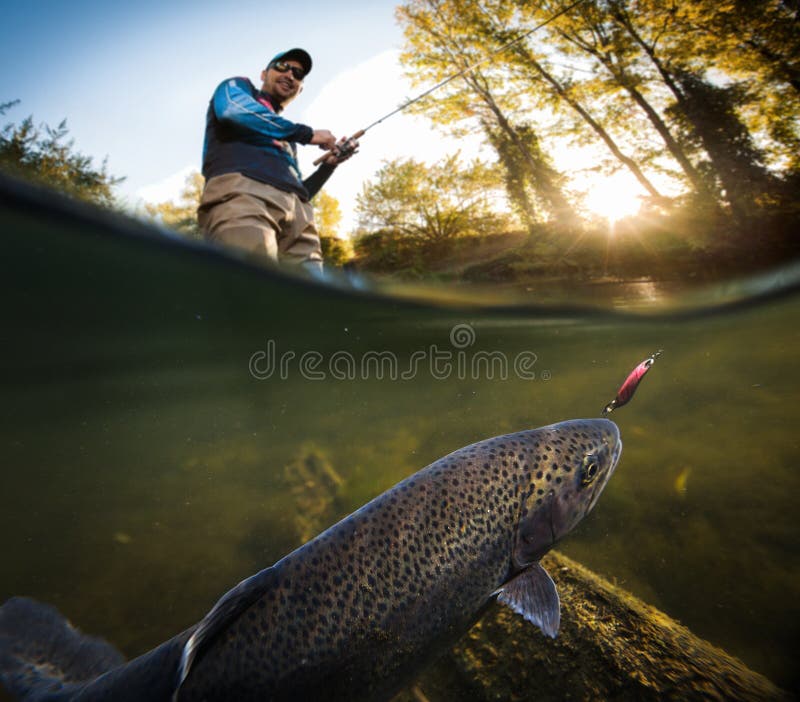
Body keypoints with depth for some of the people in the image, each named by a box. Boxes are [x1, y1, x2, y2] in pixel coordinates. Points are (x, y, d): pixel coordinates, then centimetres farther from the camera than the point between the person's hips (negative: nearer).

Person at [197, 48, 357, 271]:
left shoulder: (287, 139, 40)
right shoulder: (237, 87, 28)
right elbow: (233, 110, 2)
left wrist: (329, 163, 21)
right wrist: (307, 133, 8)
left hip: (296, 210, 6)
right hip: (241, 193, -5)